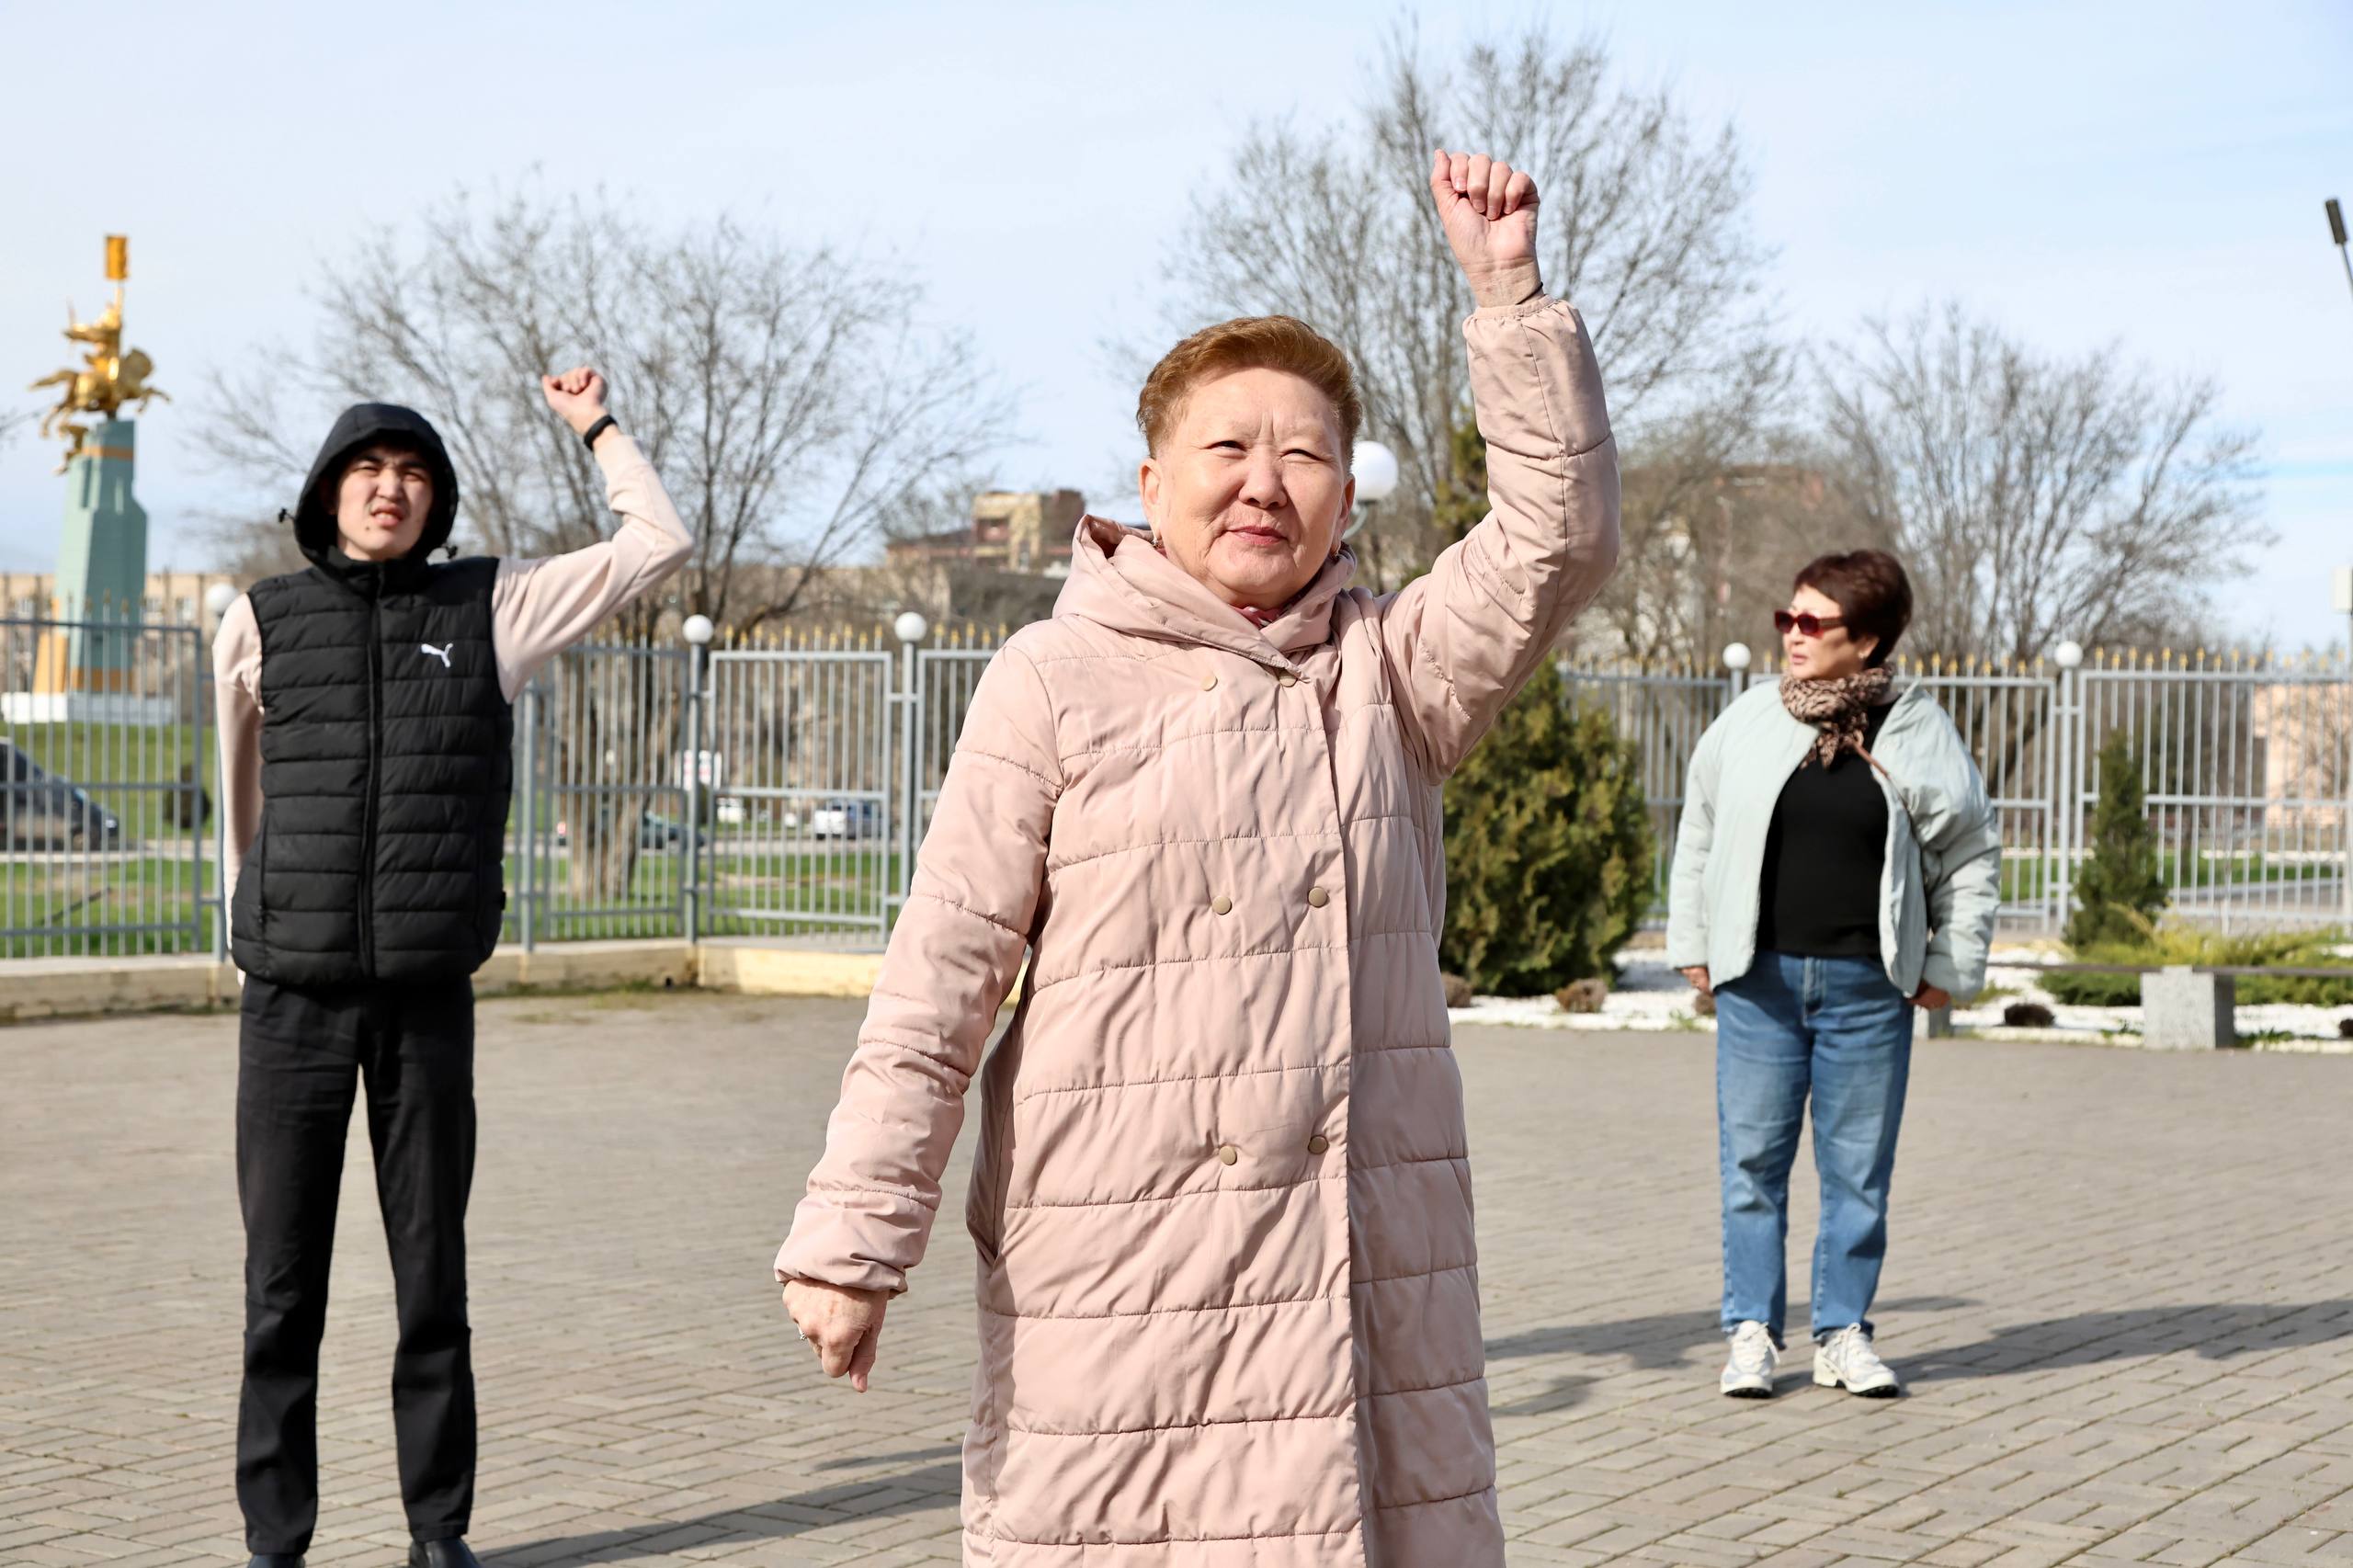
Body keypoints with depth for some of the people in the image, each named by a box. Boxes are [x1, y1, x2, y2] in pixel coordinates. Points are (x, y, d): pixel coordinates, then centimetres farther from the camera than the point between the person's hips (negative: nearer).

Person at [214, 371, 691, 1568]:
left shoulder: (491, 608, 5)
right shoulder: (262, 622, 5)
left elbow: (659, 544, 5)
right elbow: (243, 798, 17)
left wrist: (597, 426, 11)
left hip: (430, 999, 0)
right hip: (292, 1001, 0)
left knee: (433, 1277, 7)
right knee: (282, 1287, 3)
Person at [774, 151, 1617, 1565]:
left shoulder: (1388, 676, 10)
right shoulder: (1055, 683, 0)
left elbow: (1562, 536, -4)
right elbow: (939, 984, -3)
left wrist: (1508, 294, -9)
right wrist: (855, 1235, -7)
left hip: (1370, 1278, 3)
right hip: (1117, 1277, -3)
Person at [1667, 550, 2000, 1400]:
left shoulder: (1917, 731, 0)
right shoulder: (1750, 720, 3)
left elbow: (1971, 854, 8)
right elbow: (1699, 833, 13)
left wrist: (1951, 968, 5)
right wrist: (1692, 943, 10)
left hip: (1869, 988, -1)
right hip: (1759, 980, 1)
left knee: (1859, 1168, 6)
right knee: (1753, 1160, 3)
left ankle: (1843, 1334, 17)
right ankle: (1752, 1331, 13)